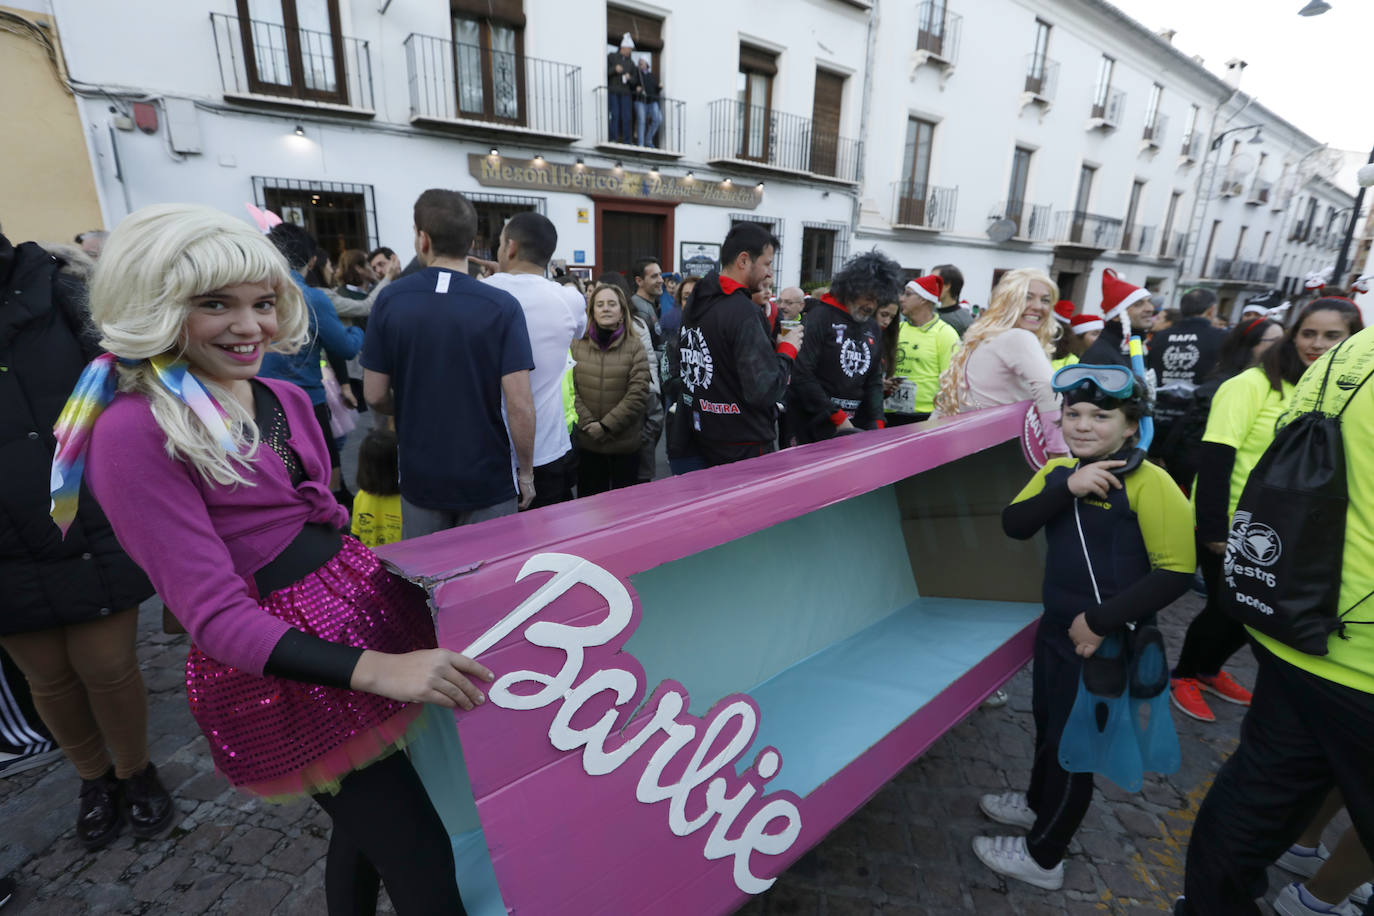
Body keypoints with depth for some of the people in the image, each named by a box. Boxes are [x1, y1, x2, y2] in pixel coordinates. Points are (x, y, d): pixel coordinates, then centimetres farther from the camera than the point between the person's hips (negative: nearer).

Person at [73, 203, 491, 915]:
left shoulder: (286, 400, 7)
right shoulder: (134, 432, -15)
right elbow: (213, 614, -20)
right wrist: (375, 670, -30)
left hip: (372, 609, 7)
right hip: (284, 670, -7)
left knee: (367, 831, 26)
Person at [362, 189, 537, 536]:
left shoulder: (389, 301, -6)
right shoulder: (501, 306, -14)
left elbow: (375, 396, -1)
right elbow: (519, 404, -18)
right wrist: (526, 472, -4)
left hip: (419, 479, 2)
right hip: (487, 478, -2)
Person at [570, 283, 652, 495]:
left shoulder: (635, 347, -3)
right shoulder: (577, 345, 2)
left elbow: (638, 394, -9)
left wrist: (606, 425, -13)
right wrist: (587, 423, -12)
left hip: (625, 444, -1)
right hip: (587, 443, 1)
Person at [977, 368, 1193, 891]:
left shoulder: (1148, 483, -19)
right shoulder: (1057, 471, 0)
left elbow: (1176, 573, -20)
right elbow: (1013, 525, -11)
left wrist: (1100, 622, -22)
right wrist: (1067, 488, -25)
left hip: (1106, 644, -6)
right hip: (1055, 631, 6)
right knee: (1047, 724, 25)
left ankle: (1043, 857, 31)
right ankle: (1039, 803, 51)